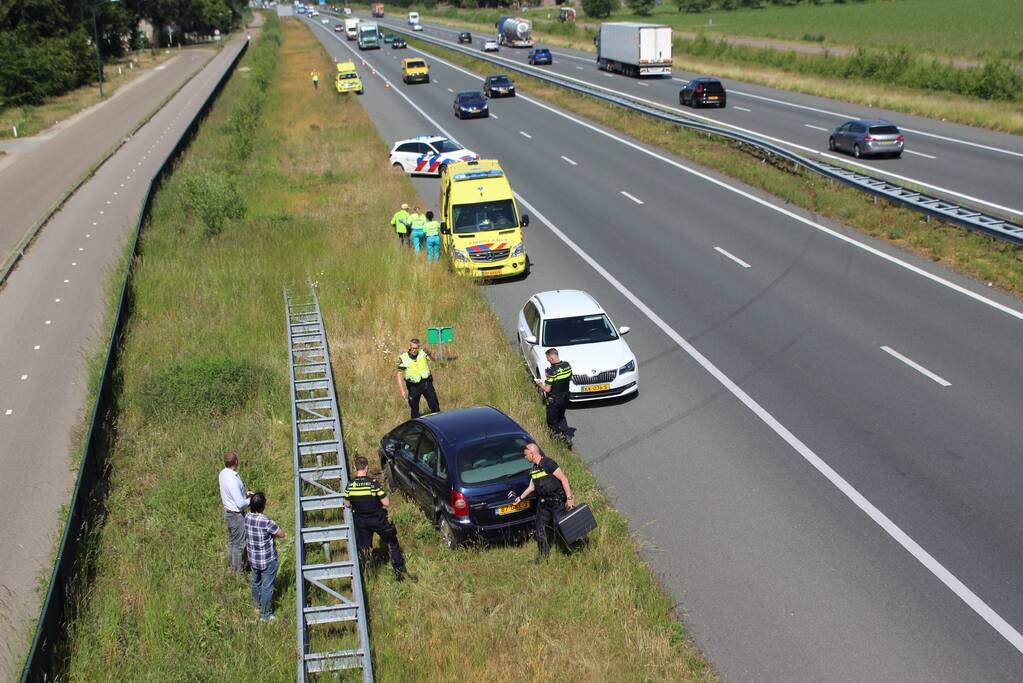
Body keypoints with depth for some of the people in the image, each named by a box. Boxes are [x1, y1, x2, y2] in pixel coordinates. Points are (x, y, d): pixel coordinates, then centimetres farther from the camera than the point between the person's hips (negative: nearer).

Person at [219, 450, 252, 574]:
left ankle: (231, 564, 40)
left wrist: (244, 493, 7)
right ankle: (238, 571, 21)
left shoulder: (223, 472, -5)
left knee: (231, 540, 24)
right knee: (239, 543, 8)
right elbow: (241, 504, -29)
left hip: (228, 512, 9)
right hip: (236, 515, -9)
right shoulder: (232, 480, -33)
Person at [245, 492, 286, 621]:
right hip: (267, 561, -6)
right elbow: (281, 534, -19)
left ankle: (258, 605, 49)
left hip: (253, 559, 6)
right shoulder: (267, 522, -31)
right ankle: (265, 614, 24)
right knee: (267, 587, 10)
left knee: (256, 582, 27)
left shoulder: (247, 518, -10)